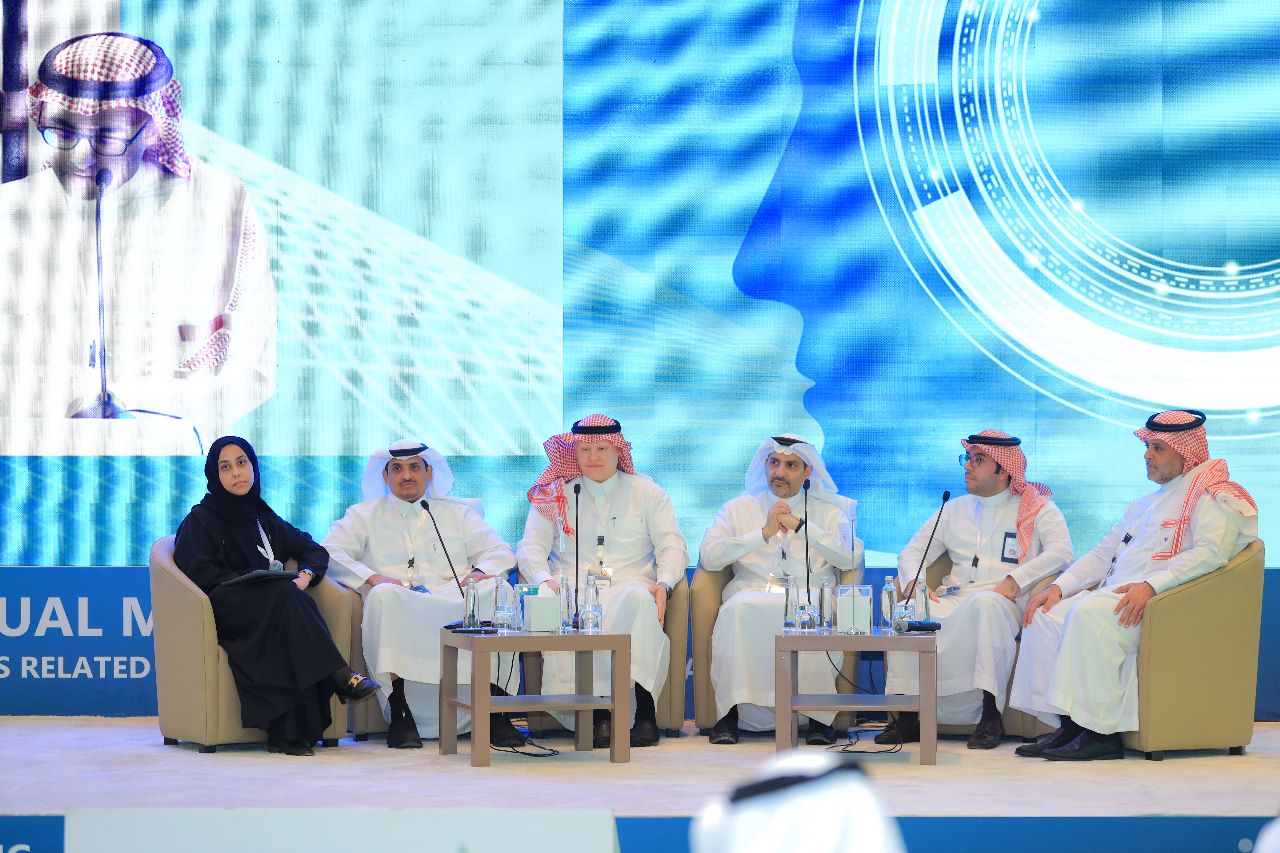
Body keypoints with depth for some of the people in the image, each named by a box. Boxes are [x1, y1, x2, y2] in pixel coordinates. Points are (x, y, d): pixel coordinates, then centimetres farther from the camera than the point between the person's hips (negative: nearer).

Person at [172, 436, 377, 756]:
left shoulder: (263, 518, 27)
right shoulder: (201, 519, 12)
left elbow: (314, 550, 24)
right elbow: (198, 573, -4)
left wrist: (305, 575, 0)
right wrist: (250, 579, -13)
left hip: (271, 609, 4)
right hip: (227, 612, -4)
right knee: (284, 594, -36)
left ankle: (287, 732, -46)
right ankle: (337, 675, -43)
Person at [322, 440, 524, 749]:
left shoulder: (458, 512, 26)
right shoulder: (365, 515, 22)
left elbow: (501, 552, 18)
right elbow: (331, 553, 6)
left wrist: (481, 572, -6)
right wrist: (372, 578, -11)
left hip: (456, 606, 1)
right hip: (400, 610, -1)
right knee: (384, 595, -38)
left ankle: (495, 710, -33)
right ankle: (399, 714, -38)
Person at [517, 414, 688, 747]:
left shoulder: (647, 492, 17)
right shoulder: (555, 495, 19)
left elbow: (672, 545, 9)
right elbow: (531, 546, 13)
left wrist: (663, 583, -12)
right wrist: (545, 580, -10)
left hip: (629, 585, -1)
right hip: (573, 589, 1)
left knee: (638, 599, -40)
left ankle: (645, 709, -39)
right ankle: (597, 708, -38)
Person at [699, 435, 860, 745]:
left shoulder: (829, 512, 19)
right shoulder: (737, 509, 20)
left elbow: (851, 557, 1)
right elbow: (708, 557, 5)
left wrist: (800, 525, -4)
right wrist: (764, 533, -3)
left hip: (810, 595, -1)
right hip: (753, 595, 1)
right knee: (738, 611, -36)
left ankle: (819, 717, -31)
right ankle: (730, 713, -30)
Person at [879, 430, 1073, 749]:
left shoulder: (1036, 508, 9)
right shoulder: (954, 510, 24)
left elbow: (1061, 551, -7)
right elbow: (912, 552, 21)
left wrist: (1014, 581, -19)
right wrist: (914, 582, -3)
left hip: (1004, 602, -4)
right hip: (954, 601, 4)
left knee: (985, 603, -41)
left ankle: (991, 714, -39)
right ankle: (908, 715, -29)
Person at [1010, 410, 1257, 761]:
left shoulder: (1211, 496, 0)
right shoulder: (1145, 504, 30)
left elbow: (1210, 553, -17)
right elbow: (1102, 553, 29)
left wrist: (1151, 586, -28)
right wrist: (1059, 587, 12)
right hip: (1113, 594, 9)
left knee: (1090, 613, -34)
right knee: (1046, 617, -12)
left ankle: (1101, 733, -33)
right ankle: (1067, 726, -16)